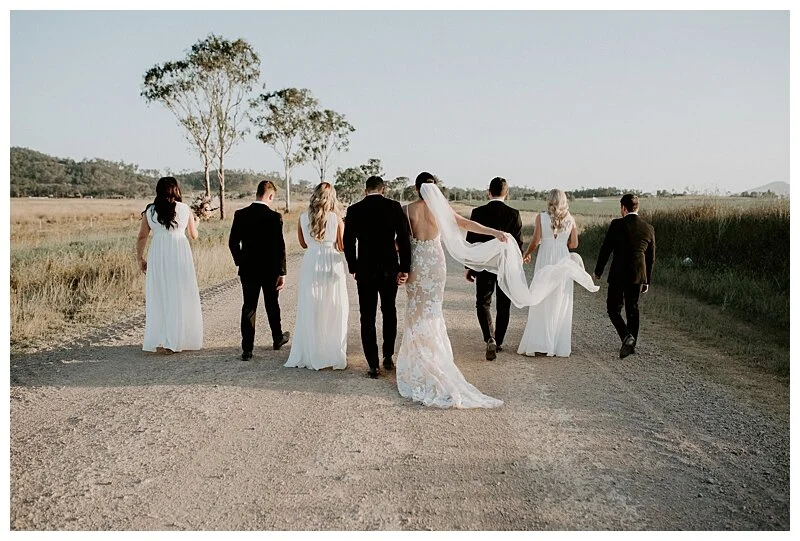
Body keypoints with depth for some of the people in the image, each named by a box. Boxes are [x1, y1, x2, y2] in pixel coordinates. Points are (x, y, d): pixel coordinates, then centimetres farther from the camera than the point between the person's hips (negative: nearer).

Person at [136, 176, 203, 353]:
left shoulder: (150, 211, 4)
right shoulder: (185, 209, 2)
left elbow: (142, 237, 5)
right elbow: (194, 235, 12)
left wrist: (140, 258, 16)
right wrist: (195, 222, 33)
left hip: (157, 255, 2)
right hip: (180, 254, -1)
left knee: (158, 297, 8)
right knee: (181, 297, 7)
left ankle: (159, 341, 9)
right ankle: (179, 339, 9)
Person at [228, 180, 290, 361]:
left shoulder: (240, 215, -5)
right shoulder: (275, 217, -13)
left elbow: (233, 243, 1)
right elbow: (280, 247, -13)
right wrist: (282, 272, -8)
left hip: (248, 269, 1)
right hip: (270, 269, -1)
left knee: (248, 307, 4)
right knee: (272, 305, 17)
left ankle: (247, 349, 1)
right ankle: (277, 338, 35)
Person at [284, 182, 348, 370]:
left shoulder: (303, 218, 0)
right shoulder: (336, 219, -7)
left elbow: (303, 244, 12)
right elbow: (342, 247, -2)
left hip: (311, 265, 2)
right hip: (332, 265, -2)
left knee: (310, 312, 10)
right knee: (334, 312, 7)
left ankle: (310, 355, 17)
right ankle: (335, 356, 12)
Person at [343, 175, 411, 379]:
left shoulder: (354, 210, -2)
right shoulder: (394, 206, -3)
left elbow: (348, 242, -1)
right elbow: (403, 239, -8)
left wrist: (353, 268, 12)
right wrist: (404, 268, -4)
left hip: (365, 270, -1)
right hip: (390, 268, 1)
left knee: (368, 317, 5)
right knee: (389, 311, 20)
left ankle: (374, 365, 5)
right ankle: (388, 356, 25)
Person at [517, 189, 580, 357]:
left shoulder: (541, 217, -4)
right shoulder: (570, 219, 3)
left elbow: (535, 242, -5)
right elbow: (574, 244, 7)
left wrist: (527, 254, 13)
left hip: (545, 259, -2)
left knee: (541, 304, 6)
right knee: (561, 305, 9)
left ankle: (537, 344, 6)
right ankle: (560, 347, 11)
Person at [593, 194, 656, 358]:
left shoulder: (617, 224, -10)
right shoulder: (649, 228, 3)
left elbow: (606, 249, -7)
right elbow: (651, 257, 9)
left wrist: (598, 271, 6)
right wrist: (647, 281, 18)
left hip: (618, 275, -4)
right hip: (638, 275, 5)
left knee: (613, 308, 6)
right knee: (633, 309, 16)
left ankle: (627, 336, -15)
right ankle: (632, 344, 22)